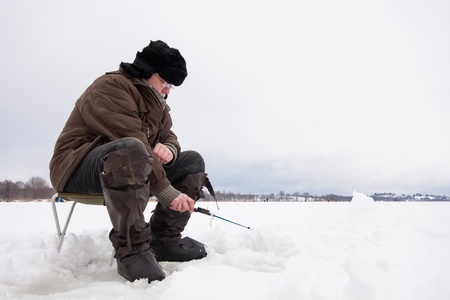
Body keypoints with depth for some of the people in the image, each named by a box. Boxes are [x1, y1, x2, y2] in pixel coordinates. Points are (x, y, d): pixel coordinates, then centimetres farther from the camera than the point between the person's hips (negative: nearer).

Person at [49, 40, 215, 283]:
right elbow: (130, 139, -26)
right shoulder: (111, 86, -14)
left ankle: (163, 239, -8)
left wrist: (169, 149, -16)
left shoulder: (157, 103, 16)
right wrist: (167, 191, -30)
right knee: (130, 149, -40)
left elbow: (169, 137, 12)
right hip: (79, 167, -9)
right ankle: (131, 250, -31)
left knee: (193, 161, 1)